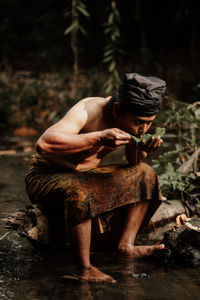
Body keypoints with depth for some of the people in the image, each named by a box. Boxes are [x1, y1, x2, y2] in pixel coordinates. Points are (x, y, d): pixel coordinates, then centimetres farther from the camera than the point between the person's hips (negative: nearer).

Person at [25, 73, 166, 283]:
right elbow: (44, 144, -45)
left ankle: (126, 245, -3)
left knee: (144, 174, 0)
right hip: (47, 177, -7)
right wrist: (99, 138, -43)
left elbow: (133, 163, 7)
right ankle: (85, 268, -27)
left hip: (87, 174, 8)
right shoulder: (88, 110, -30)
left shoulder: (134, 118, -7)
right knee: (79, 192, -39)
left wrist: (142, 151, -17)